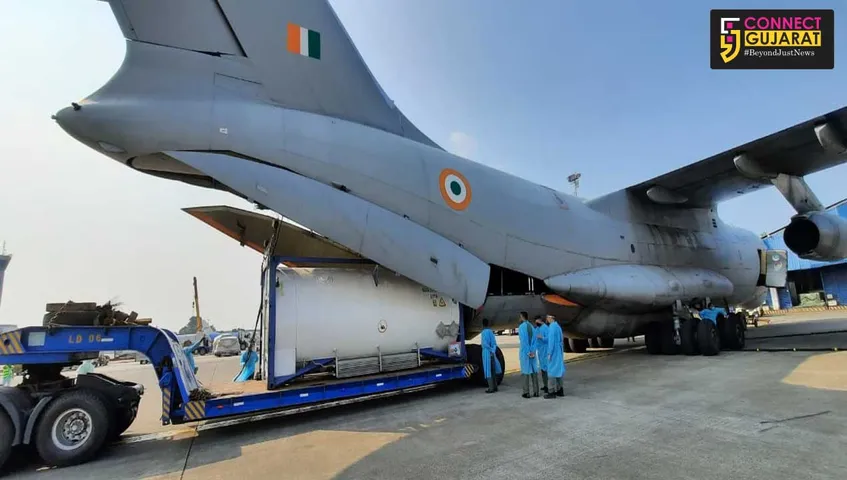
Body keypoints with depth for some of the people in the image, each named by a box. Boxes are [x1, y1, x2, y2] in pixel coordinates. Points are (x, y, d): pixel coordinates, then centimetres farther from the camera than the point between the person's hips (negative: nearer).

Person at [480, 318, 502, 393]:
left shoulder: (484, 332, -12)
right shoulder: (491, 331, 11)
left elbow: (485, 344, -21)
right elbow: (494, 343, 8)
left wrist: (491, 350, -11)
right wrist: (493, 350, -1)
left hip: (487, 353, -8)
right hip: (492, 353, 8)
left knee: (488, 371, -3)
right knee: (492, 371, 13)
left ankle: (491, 388, -2)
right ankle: (495, 387, 17)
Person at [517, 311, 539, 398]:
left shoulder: (521, 327, -11)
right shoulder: (531, 326, 7)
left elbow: (523, 341, -16)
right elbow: (534, 340, 1)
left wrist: (528, 352, -12)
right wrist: (532, 351, -4)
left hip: (525, 352, -5)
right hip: (532, 352, 5)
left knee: (526, 371, -1)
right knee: (534, 371, 8)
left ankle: (526, 392, 2)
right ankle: (535, 391, 11)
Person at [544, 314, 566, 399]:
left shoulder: (552, 326, -17)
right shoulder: (558, 326, 12)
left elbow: (551, 340, -20)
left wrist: (549, 353, -18)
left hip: (553, 351, -9)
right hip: (559, 351, 9)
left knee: (552, 370, -4)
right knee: (558, 370, 13)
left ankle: (554, 392, -1)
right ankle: (560, 390, 18)